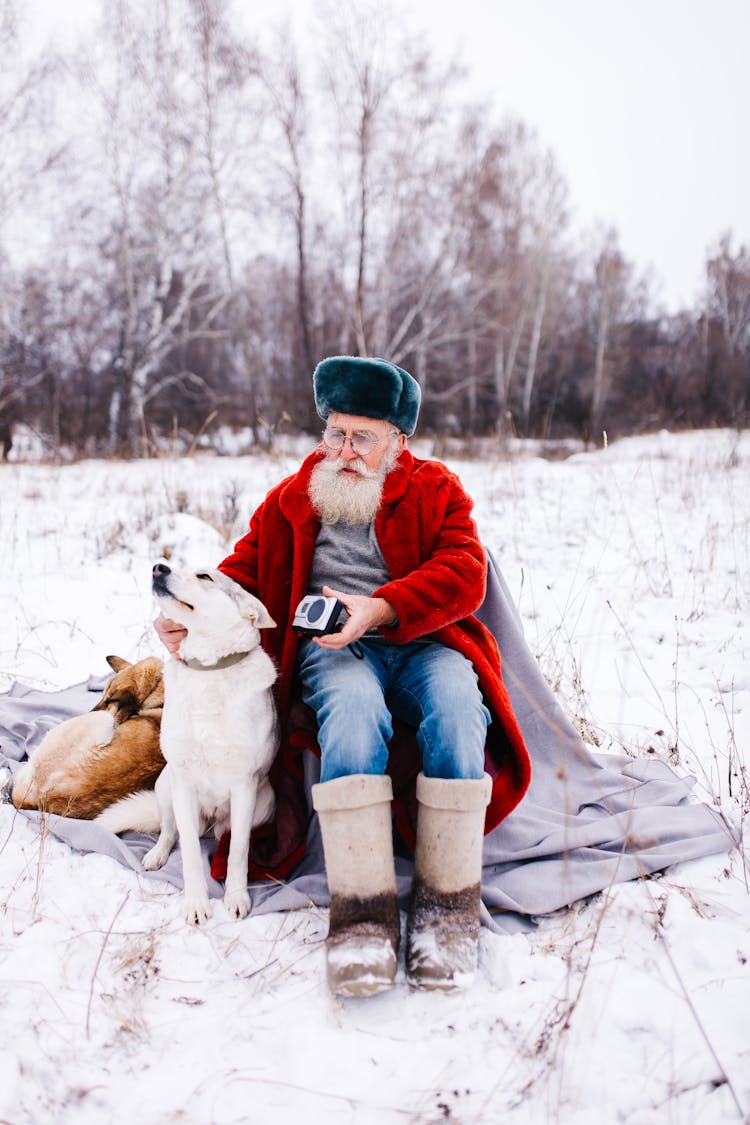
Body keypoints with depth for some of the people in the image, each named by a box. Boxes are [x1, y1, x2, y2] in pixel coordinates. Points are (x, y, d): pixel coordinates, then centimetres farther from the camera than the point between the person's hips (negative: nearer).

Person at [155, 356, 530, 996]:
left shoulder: (436, 491, 12)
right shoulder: (292, 499, 19)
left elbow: (463, 573, -3)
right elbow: (243, 573, 17)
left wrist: (381, 608, -19)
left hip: (421, 643, 0)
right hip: (331, 651, 0)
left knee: (455, 701, -35)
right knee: (353, 705, -37)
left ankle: (448, 905, -27)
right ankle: (363, 912, -36)